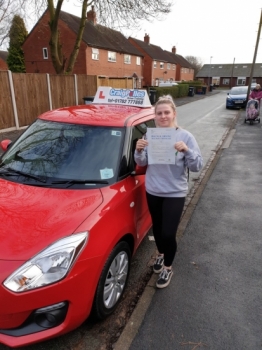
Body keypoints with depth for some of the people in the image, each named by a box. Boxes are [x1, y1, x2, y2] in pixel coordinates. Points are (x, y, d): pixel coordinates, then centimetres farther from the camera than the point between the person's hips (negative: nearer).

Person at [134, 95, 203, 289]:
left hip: (175, 193, -3)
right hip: (153, 191, 4)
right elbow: (142, 163, 4)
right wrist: (139, 151, -17)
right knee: (157, 228, 19)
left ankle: (168, 268, 24)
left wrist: (187, 151, -29)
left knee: (168, 233, -3)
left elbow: (197, 166, -12)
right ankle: (160, 254, 47)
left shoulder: (185, 136, -10)